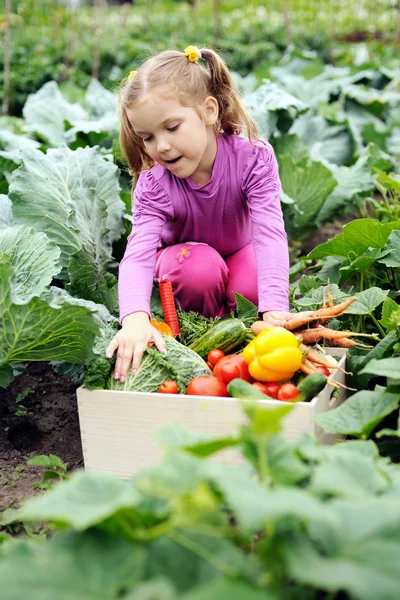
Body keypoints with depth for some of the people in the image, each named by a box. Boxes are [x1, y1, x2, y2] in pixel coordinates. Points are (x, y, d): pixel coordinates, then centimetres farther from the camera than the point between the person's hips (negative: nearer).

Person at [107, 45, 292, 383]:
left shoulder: (253, 158, -31)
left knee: (250, 289, -31)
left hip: (239, 251, 1)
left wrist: (274, 310, -55)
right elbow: (138, 253, -43)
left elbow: (269, 233, -41)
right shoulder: (153, 184, -30)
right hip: (184, 254, 0)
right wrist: (135, 317, -64)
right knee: (199, 266, -35)